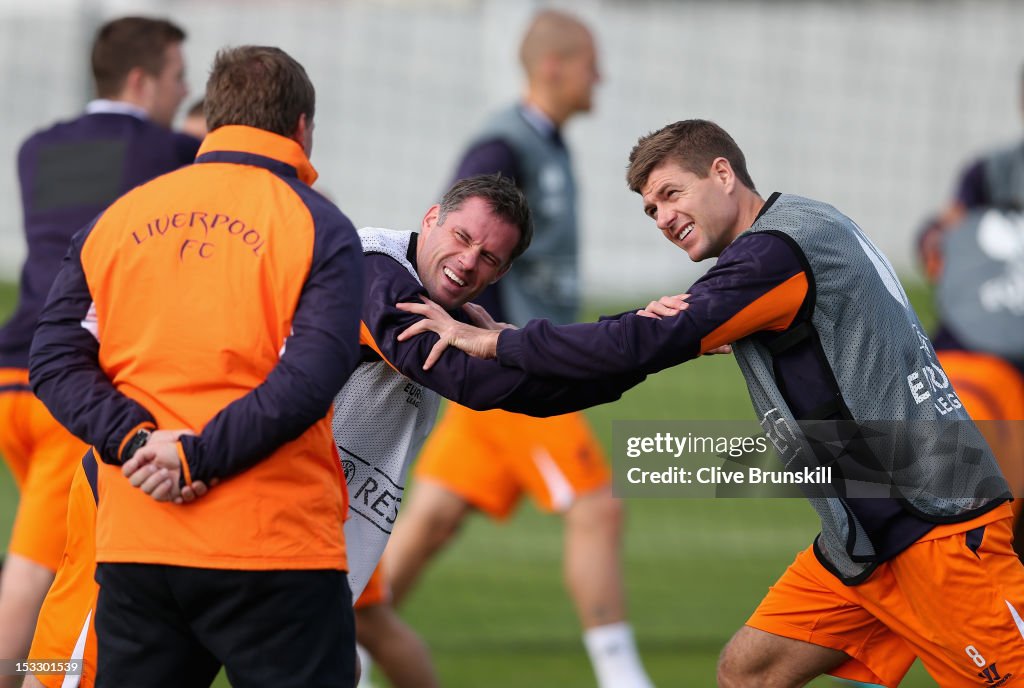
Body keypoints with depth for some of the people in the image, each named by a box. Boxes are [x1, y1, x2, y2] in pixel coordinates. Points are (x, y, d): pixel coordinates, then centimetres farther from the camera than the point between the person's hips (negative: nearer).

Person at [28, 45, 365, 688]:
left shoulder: (115, 220, 12)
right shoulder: (320, 228, -2)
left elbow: (54, 360, 4)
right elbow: (311, 377, -16)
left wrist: (133, 439, -8)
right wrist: (197, 456, -15)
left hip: (133, 549, 4)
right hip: (274, 546, -4)